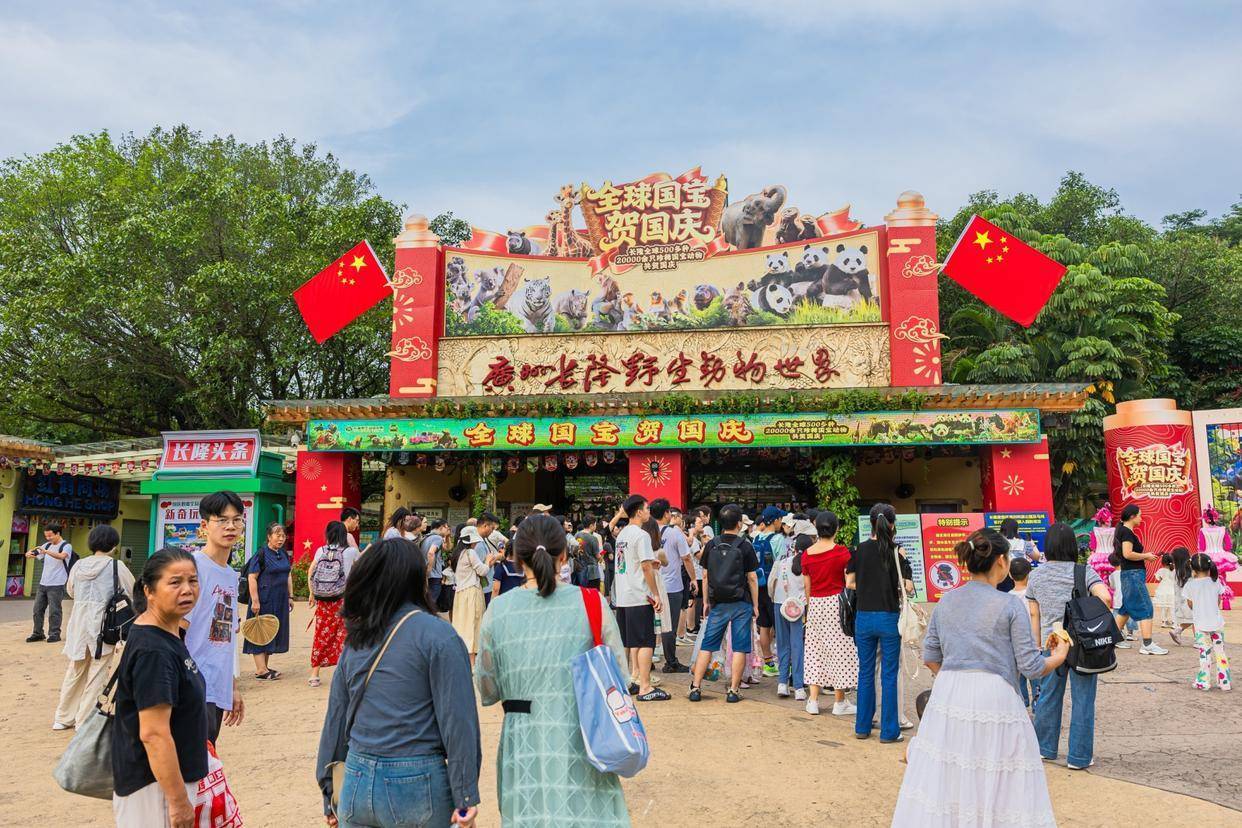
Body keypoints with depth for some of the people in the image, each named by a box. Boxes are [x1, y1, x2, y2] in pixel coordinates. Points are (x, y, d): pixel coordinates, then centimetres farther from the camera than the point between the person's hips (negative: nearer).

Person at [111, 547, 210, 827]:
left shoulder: (169, 633, 5)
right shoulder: (153, 652, -25)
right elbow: (153, 734, -27)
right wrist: (178, 800, -23)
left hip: (171, 773, 9)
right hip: (154, 785, -9)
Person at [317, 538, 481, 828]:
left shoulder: (355, 637, 4)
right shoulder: (437, 635, -12)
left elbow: (336, 716, 10)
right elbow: (457, 720, -15)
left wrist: (329, 791, 19)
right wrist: (466, 796, -10)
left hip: (356, 782, 5)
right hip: (416, 788, -4)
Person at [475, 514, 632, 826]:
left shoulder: (498, 610, -5)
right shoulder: (590, 602, -8)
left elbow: (488, 692, 3)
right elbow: (620, 678, -2)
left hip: (524, 748, 1)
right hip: (583, 743, -1)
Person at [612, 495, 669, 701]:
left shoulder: (621, 534, 13)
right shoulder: (641, 535, -13)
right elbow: (646, 567, -16)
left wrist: (651, 564, 18)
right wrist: (656, 594, -11)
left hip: (621, 597, 8)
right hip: (639, 598, -8)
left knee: (625, 643, 15)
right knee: (645, 643, -3)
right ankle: (645, 688, -1)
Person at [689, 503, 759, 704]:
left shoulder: (711, 545, 3)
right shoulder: (745, 547, -6)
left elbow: (705, 575, 7)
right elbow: (752, 578, -4)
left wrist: (706, 601, 15)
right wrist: (755, 605, 4)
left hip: (718, 604, 3)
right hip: (740, 603, -3)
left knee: (706, 646, 7)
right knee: (739, 648, 4)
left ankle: (695, 688, 6)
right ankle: (733, 691, 5)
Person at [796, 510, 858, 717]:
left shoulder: (806, 554, 2)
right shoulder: (841, 552, -9)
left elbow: (807, 586, 7)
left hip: (815, 604, 4)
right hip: (836, 602, -4)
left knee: (815, 650, 11)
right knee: (839, 649, 5)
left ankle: (813, 700, 11)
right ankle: (839, 702, 12)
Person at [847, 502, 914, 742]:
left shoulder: (861, 549, -1)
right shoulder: (897, 551, -8)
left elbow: (850, 583, 2)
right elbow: (908, 587, -9)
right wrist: (893, 586, 11)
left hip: (864, 617, 3)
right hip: (889, 617, -3)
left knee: (866, 673, 13)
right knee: (889, 676, 6)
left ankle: (862, 727, 21)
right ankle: (888, 731, 12)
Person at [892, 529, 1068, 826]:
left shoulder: (946, 601, 6)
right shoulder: (1010, 605, -7)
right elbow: (1030, 667, -4)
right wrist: (1059, 657, 16)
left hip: (948, 700, 4)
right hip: (995, 699, -4)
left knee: (942, 784, 11)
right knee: (999, 784, 8)